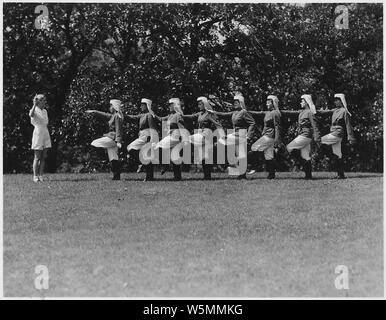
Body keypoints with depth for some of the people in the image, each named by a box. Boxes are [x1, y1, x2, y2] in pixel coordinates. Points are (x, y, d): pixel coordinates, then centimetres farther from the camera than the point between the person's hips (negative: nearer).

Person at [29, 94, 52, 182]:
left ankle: (41, 175, 8)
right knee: (37, 157, -4)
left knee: (43, 157, 4)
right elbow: (31, 115, -33)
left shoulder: (45, 111, 14)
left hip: (45, 134, 7)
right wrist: (35, 105, -37)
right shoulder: (35, 110, -7)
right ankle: (35, 176, 0)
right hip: (38, 134, -7)